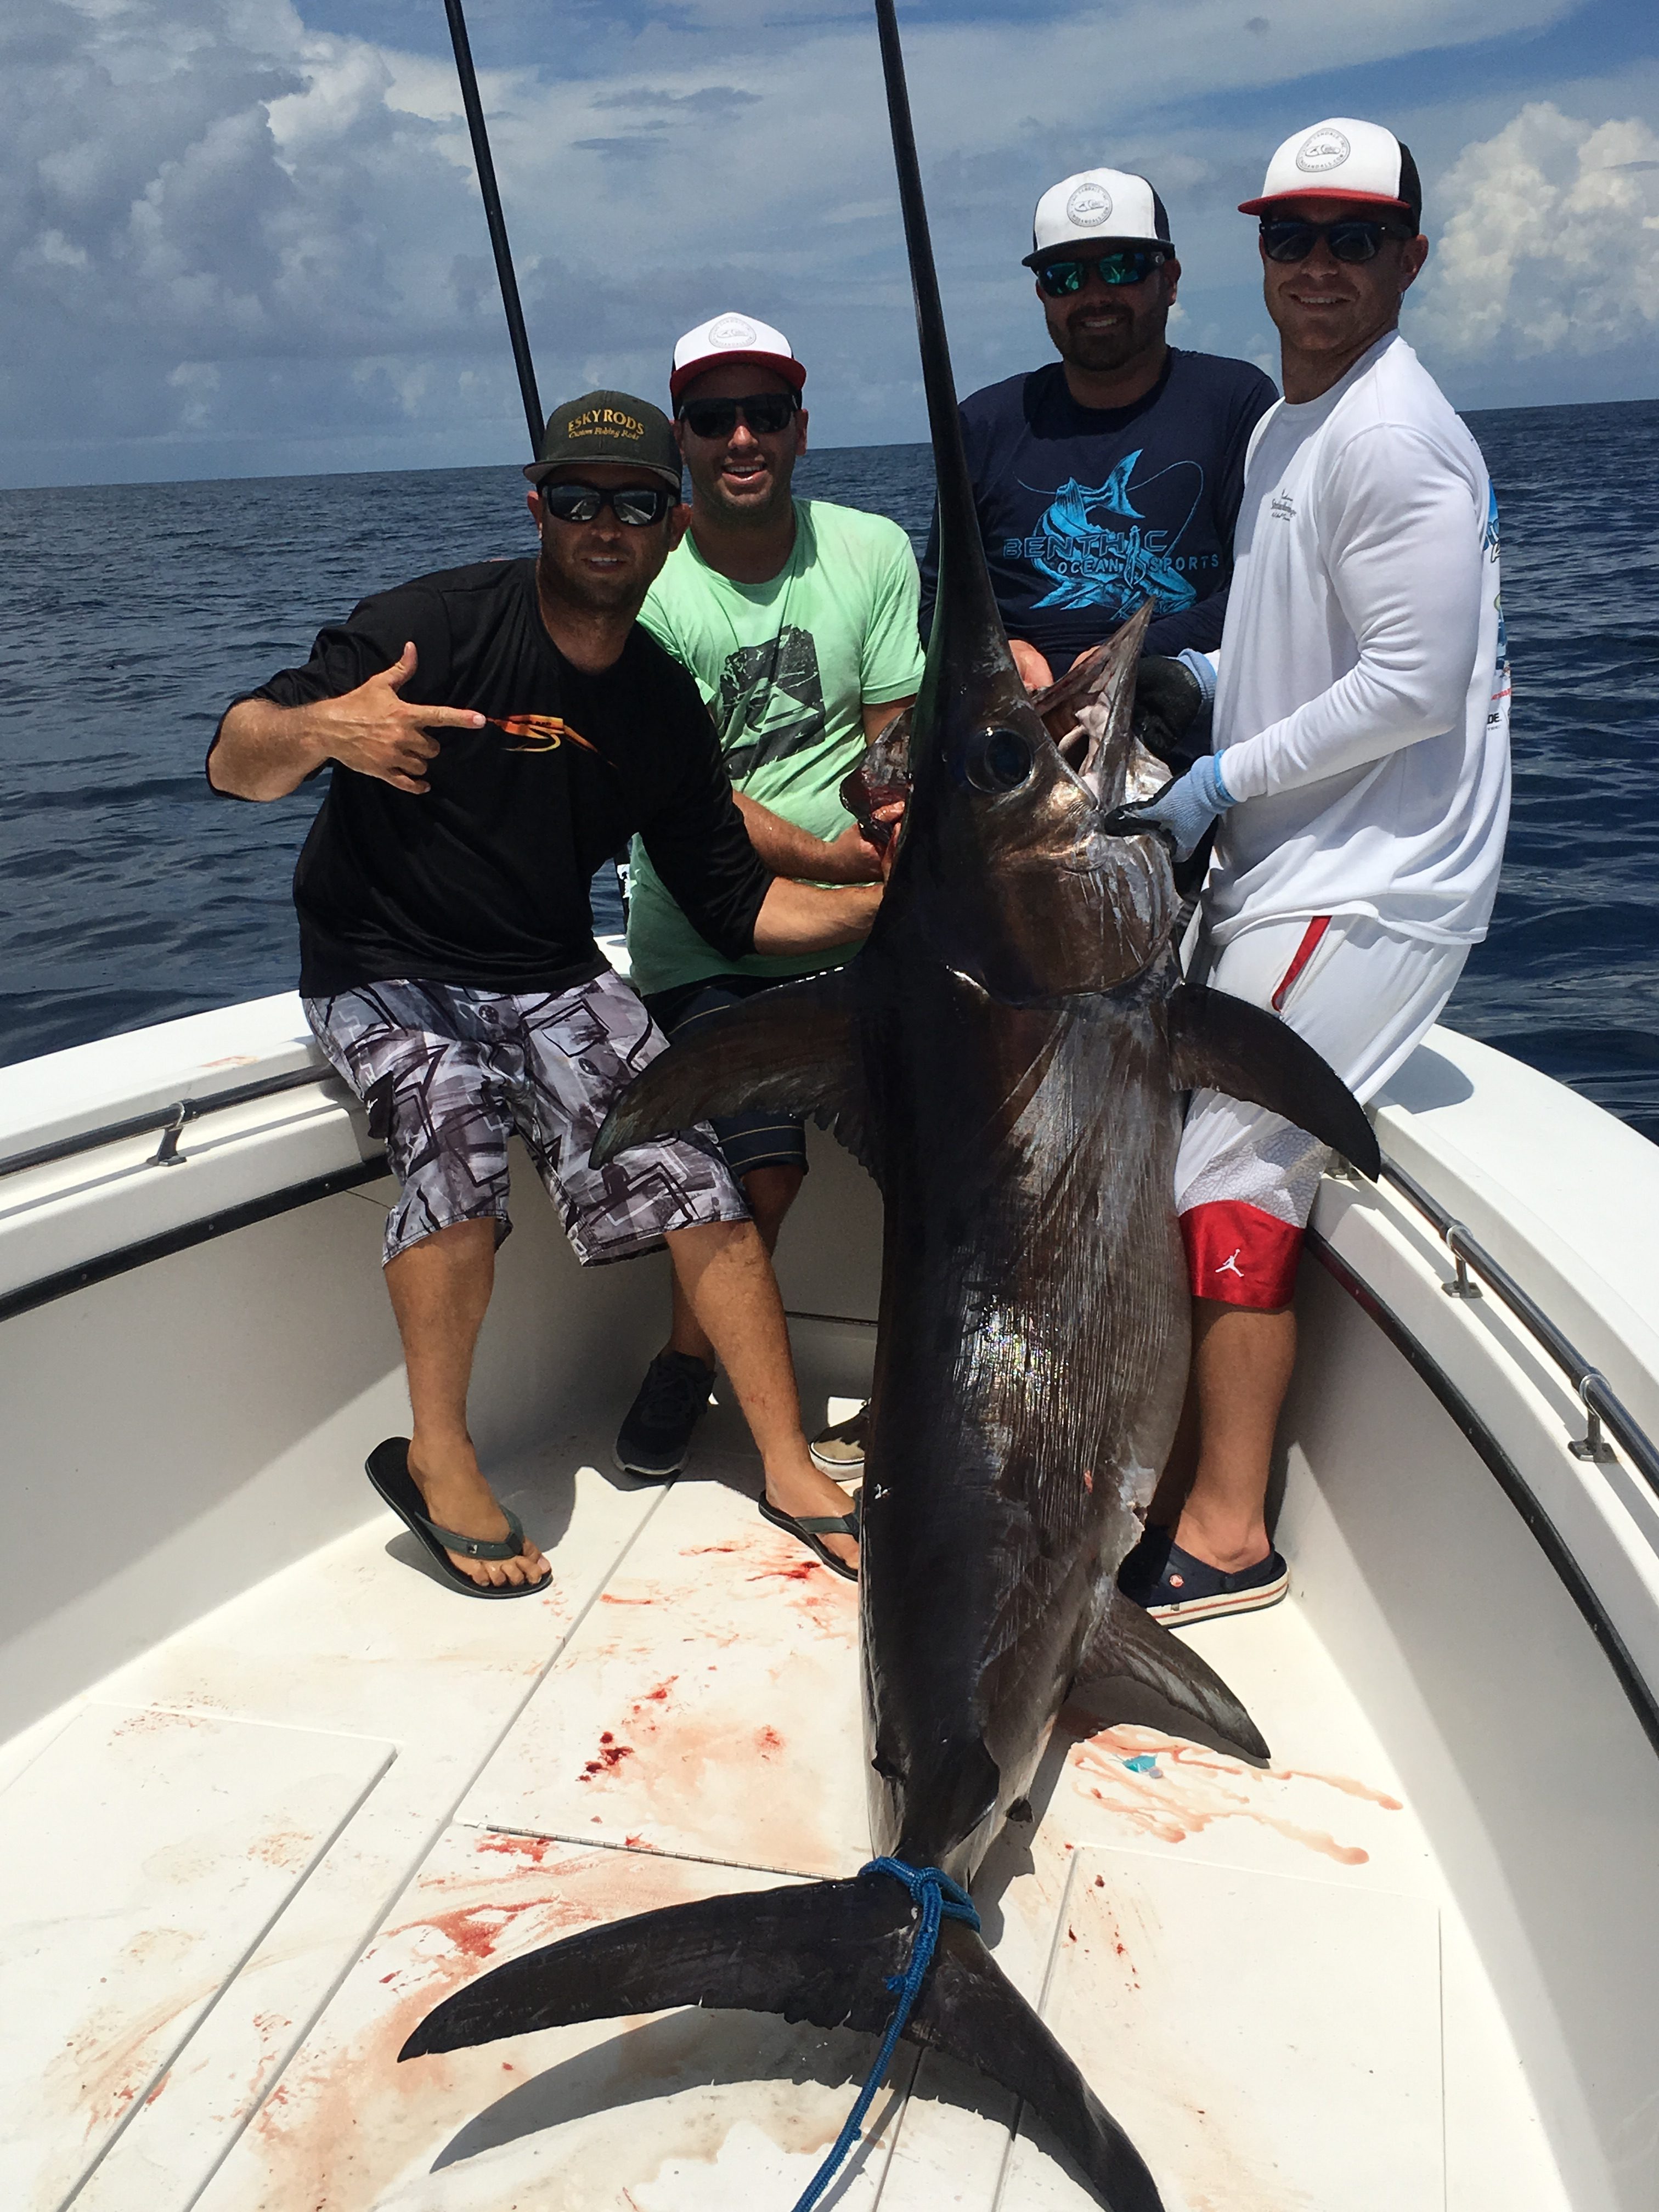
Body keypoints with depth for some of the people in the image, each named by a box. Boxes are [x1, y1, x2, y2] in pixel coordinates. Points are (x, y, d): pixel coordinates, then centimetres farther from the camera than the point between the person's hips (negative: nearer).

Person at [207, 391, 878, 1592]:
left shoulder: (663, 706, 2)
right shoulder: (435, 625, -14)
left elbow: (738, 905, 5)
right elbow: (234, 765, -16)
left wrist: (877, 902, -10)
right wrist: (323, 729, -38)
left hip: (552, 979, 4)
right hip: (384, 970, -4)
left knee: (704, 1184, -9)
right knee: (460, 1143, -31)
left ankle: (792, 1468, 6)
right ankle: (438, 1457, -9)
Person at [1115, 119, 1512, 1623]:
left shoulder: (1390, 437, -14)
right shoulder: (1288, 423, 18)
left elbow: (1413, 686, -20)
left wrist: (1224, 779, -15)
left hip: (1369, 884, -10)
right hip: (1286, 873, 10)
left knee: (1225, 1182, -8)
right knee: (1214, 1165, 12)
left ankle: (1227, 1538, 5)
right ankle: (1181, 1483, 24)